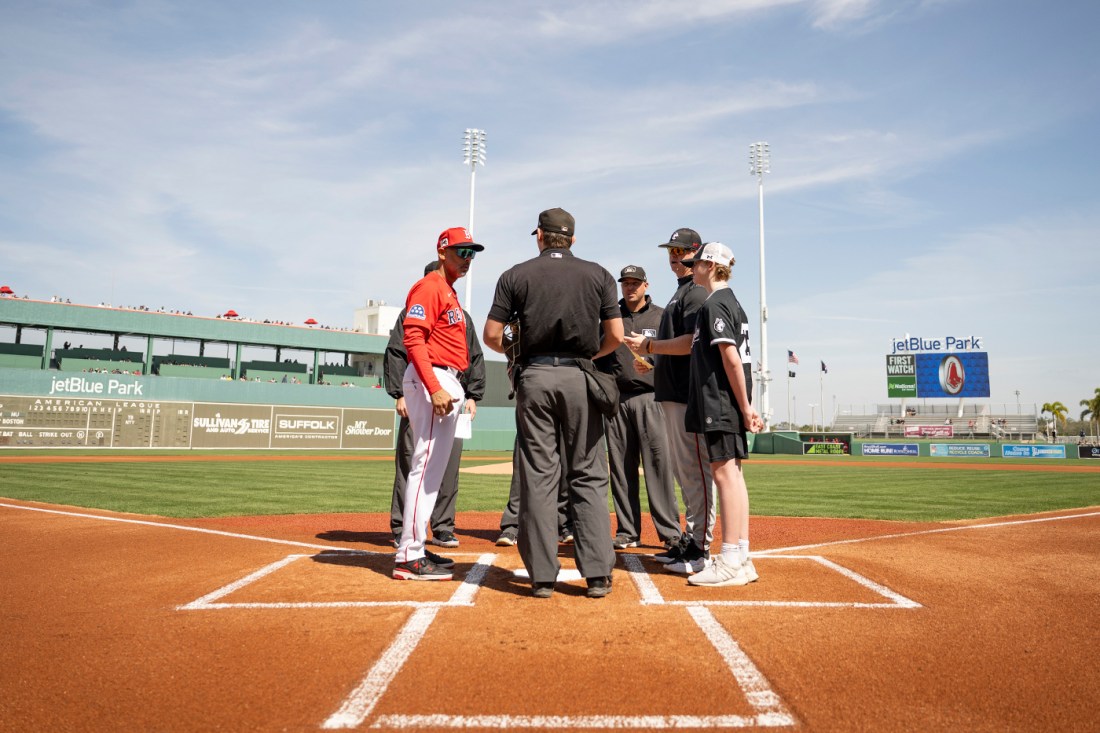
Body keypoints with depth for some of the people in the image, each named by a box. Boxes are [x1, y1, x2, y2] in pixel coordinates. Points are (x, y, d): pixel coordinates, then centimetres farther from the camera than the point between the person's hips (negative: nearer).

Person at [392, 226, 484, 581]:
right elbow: (414, 339, -18)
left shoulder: (450, 293, 23)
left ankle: (414, 548, 21)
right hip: (432, 380, -11)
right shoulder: (429, 287, -6)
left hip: (446, 384, 11)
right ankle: (409, 557, -7)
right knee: (427, 465, -11)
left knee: (433, 468, 12)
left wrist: (455, 390, 16)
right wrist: (434, 388, -26)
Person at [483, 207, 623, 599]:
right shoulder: (598, 274, 8)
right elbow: (615, 336, 3)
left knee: (537, 476, 4)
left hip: (534, 377, 0)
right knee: (589, 475, 5)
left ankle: (542, 575, 7)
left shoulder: (516, 275, 5)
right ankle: (597, 573, 4)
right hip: (579, 377, 1)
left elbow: (492, 335, 1)